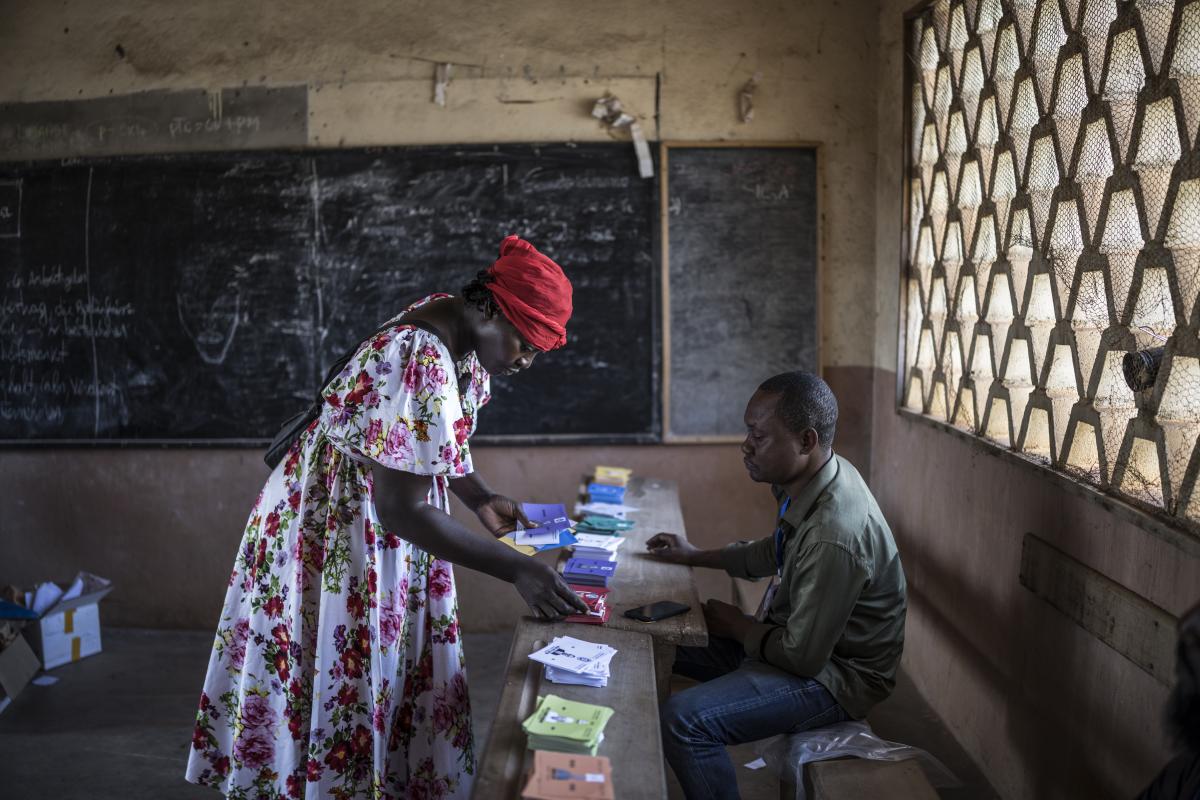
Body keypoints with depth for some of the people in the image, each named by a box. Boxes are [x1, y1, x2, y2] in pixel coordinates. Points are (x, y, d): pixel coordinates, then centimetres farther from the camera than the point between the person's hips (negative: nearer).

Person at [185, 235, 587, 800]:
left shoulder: (462, 336, -4)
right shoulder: (421, 368, -33)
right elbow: (401, 510, -33)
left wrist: (480, 499, -2)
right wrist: (517, 570, -32)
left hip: (381, 520, 9)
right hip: (335, 526, -9)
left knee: (396, 675, 15)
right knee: (343, 686, 2)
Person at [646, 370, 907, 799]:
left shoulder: (834, 534, -34)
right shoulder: (809, 479, -5)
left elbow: (802, 657, -26)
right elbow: (776, 553, 17)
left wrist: (736, 625, -9)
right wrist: (696, 556, 14)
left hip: (832, 672, -10)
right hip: (796, 635, 10)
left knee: (683, 720, -26)